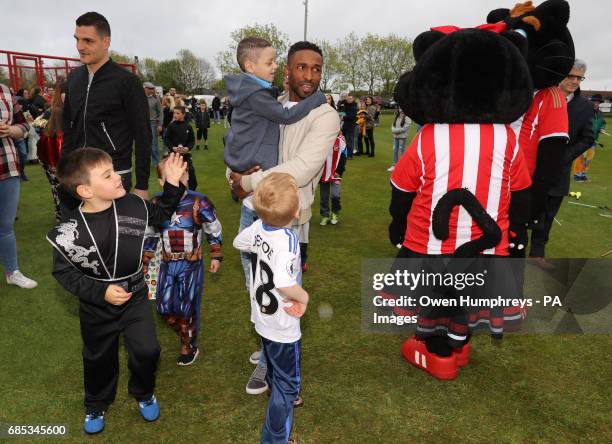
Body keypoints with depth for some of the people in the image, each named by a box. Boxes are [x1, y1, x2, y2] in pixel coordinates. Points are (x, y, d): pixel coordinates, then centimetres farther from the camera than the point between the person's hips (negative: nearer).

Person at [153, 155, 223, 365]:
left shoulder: (199, 203, -16)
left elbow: (214, 231, -3)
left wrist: (216, 256, 1)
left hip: (191, 264, -4)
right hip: (167, 263, 4)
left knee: (187, 307, 5)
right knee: (164, 307, 10)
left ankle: (189, 346, 28)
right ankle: (186, 331, 40)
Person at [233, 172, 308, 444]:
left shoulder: (258, 227, -12)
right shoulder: (287, 239, -34)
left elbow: (238, 242, 9)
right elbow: (284, 283, -47)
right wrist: (303, 296, -29)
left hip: (262, 318, 8)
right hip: (282, 327, -7)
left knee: (274, 369, 32)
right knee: (287, 383, 12)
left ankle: (282, 399, 58)